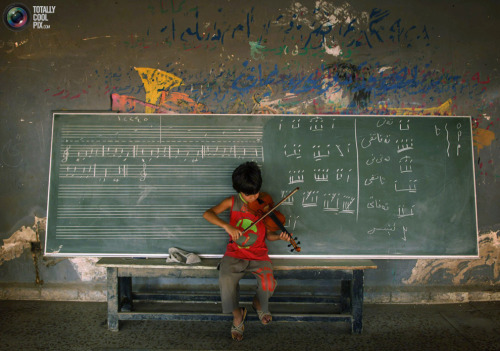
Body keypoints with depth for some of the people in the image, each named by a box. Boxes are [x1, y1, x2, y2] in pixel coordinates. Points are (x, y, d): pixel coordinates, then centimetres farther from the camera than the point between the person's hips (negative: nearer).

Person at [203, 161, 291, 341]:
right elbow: (207, 214, -12)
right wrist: (227, 226, -27)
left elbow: (268, 234, 4)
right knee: (226, 279, -29)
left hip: (258, 255, 1)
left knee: (269, 284, -24)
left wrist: (279, 236, -18)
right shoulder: (233, 202, -1)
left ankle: (259, 303, 15)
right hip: (235, 253, 0)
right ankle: (237, 315, 0)